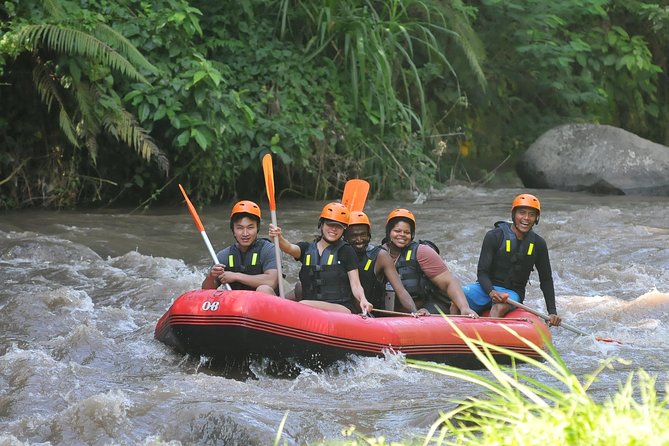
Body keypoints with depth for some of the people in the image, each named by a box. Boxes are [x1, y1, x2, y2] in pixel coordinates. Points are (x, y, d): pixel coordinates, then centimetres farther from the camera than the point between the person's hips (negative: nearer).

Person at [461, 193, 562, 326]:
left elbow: (546, 280, 13)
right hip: (487, 287, -1)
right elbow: (482, 272, -7)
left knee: (500, 307, -37)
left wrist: (552, 312, 3)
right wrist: (491, 292, -28)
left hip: (513, 293, 1)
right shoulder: (494, 236, -4)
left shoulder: (538, 244, 7)